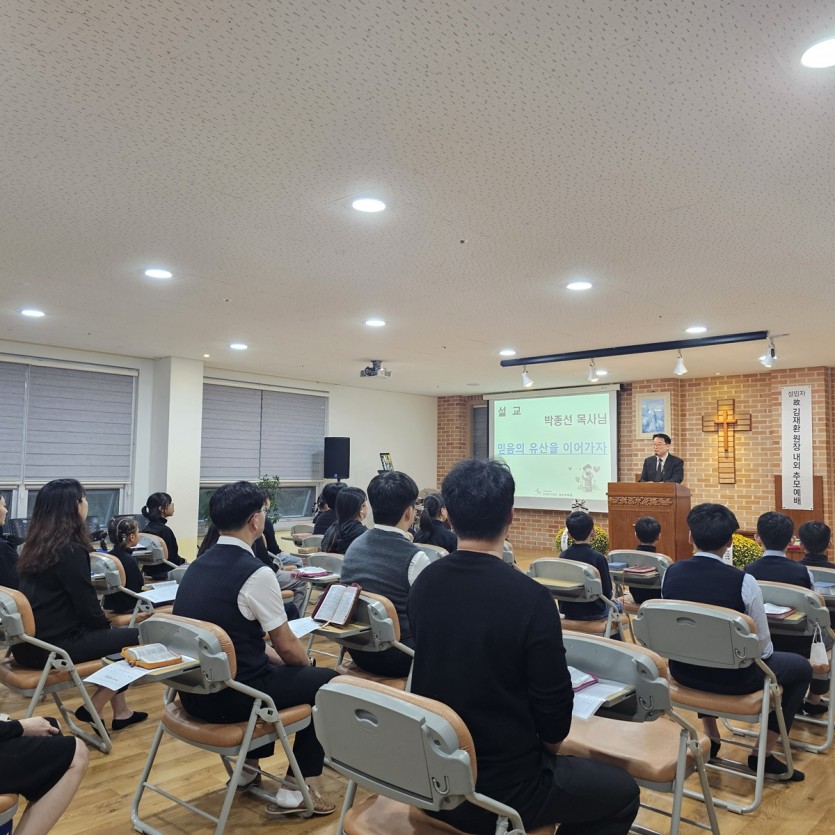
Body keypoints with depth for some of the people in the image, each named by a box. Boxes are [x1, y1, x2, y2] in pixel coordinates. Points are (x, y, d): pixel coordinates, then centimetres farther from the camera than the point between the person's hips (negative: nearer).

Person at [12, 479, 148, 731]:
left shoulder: (34, 546, 8)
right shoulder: (70, 550, -17)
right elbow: (88, 608, -14)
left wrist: (104, 625, 14)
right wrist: (107, 626, 6)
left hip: (29, 642, 9)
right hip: (53, 646, -9)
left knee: (113, 636, 23)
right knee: (137, 639, 0)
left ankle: (120, 711, 25)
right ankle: (93, 708, 7)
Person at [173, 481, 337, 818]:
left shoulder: (198, 565, 4)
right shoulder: (256, 573, -20)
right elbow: (287, 646, -9)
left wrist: (270, 654, 19)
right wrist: (307, 664, 11)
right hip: (230, 698, -8)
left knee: (271, 668, 31)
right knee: (325, 681, 9)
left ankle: (250, 766, 36)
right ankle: (295, 791, 10)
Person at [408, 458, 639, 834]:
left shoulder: (423, 584, -5)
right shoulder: (530, 598, -25)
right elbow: (554, 703, -16)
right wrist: (550, 744, 9)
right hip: (500, 788, -6)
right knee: (623, 791, 19)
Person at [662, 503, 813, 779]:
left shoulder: (670, 573, -9)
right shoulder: (744, 581, -21)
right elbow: (763, 648, -10)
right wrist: (759, 655, 13)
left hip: (683, 672, 4)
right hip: (732, 678, -4)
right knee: (801, 667, 21)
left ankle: (710, 738, 39)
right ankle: (764, 754, 22)